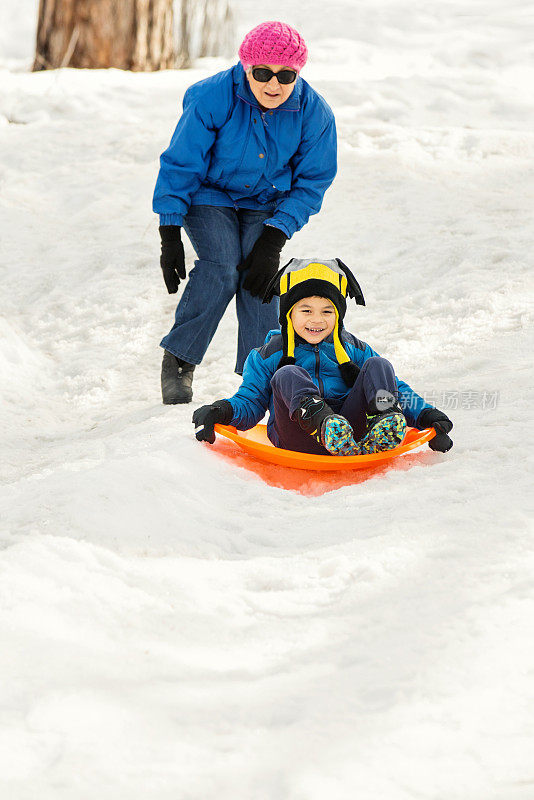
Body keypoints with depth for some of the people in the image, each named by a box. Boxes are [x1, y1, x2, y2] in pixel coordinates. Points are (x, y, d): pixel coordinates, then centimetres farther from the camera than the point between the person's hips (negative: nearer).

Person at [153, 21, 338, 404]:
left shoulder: (313, 112, -21)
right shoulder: (213, 98, -28)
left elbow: (312, 181, -9)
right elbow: (179, 165, -18)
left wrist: (273, 240, -18)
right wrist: (170, 236, -20)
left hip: (266, 204, 2)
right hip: (208, 195, -2)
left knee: (259, 275, -19)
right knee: (222, 268, -24)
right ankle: (178, 361, -10)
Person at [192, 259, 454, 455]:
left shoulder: (354, 350, 25)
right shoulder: (269, 356, 20)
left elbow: (397, 389, 24)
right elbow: (250, 401, 15)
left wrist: (425, 415, 7)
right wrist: (223, 411, -9)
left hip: (352, 433, 2)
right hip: (299, 442, -2)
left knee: (377, 366, -10)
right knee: (287, 375, -25)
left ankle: (385, 420, -41)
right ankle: (320, 421, -56)